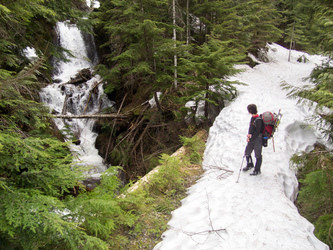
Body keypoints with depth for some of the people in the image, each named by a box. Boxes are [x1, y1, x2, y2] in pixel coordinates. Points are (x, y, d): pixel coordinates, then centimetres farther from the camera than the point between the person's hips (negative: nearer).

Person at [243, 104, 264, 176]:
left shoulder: (258, 120, -22)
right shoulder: (253, 118, 5)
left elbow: (258, 131, -22)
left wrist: (251, 139, -16)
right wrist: (249, 133, -6)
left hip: (258, 139, -9)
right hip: (252, 138, 9)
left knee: (258, 155, 5)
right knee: (247, 152, 17)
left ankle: (257, 170, 17)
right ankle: (250, 165, 40)